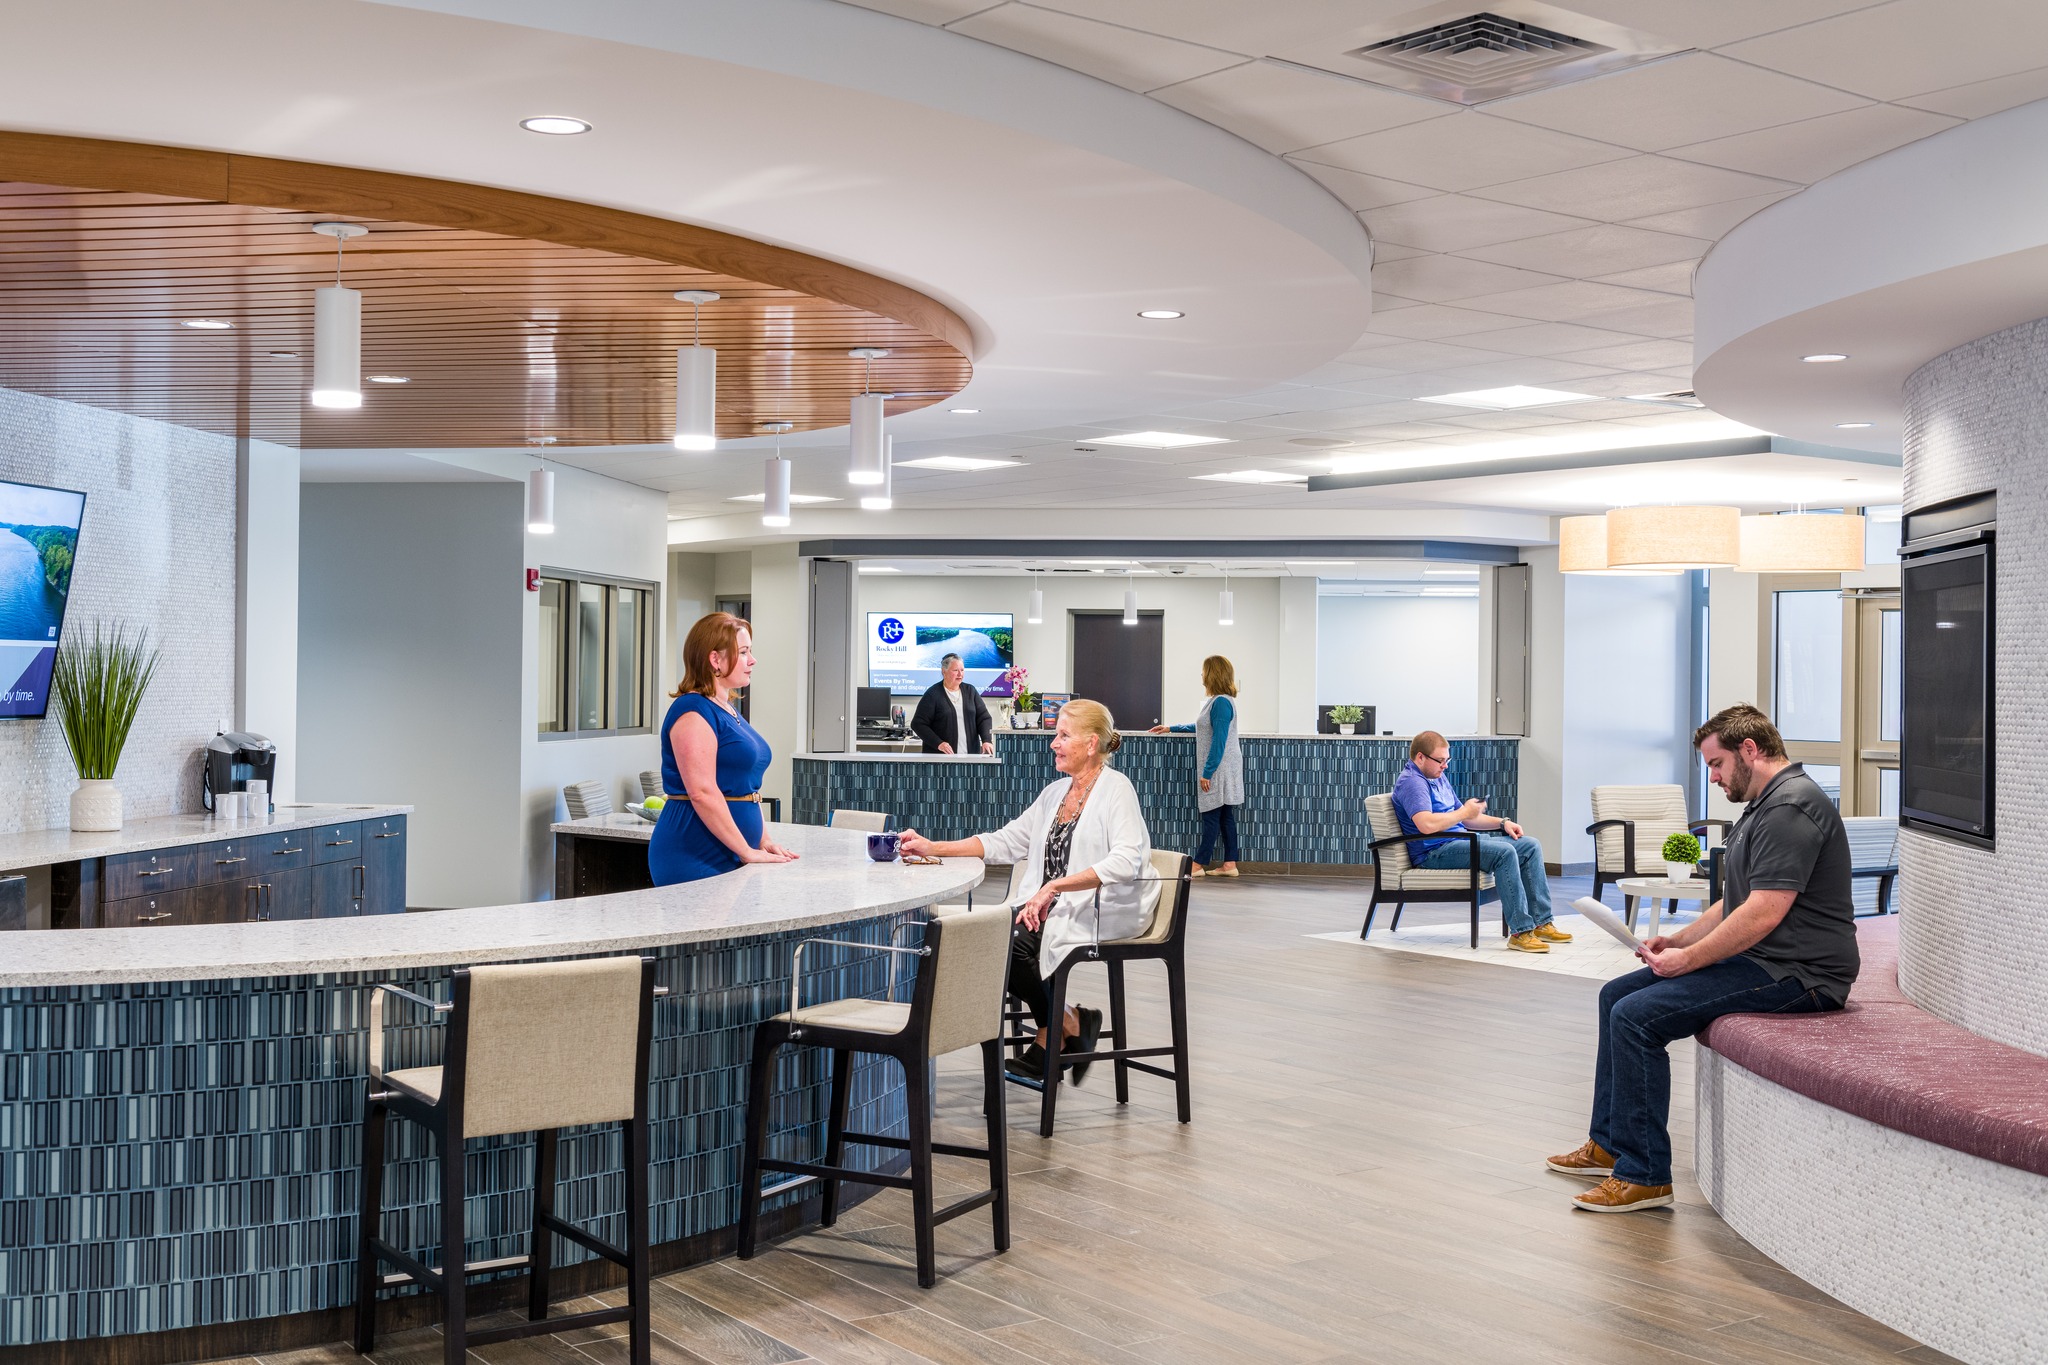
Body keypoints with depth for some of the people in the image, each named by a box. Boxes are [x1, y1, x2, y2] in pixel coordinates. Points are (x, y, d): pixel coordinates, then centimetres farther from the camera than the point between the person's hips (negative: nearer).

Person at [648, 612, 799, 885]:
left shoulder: (727, 710, 18)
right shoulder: (693, 711, -12)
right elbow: (702, 792, -20)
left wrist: (763, 841, 13)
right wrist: (747, 851, -17)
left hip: (728, 858, 9)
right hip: (695, 860, -9)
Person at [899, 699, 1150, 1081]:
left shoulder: (1115, 788, -8)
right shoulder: (1056, 791, 16)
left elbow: (1125, 862, -23)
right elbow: (1006, 841, 14)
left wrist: (1053, 887, -29)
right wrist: (933, 847, 5)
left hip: (1099, 911, -8)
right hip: (1051, 906, 8)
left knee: (1011, 944, -25)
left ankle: (1062, 1027, 1)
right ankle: (1066, 1025, -1)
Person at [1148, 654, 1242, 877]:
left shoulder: (1221, 702, -17)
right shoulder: (1219, 701, 15)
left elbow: (1219, 740, -21)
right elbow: (1202, 728, 30)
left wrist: (1207, 772, -20)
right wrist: (1171, 728, 34)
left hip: (1219, 769, -10)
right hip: (1219, 770, 10)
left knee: (1211, 816, -4)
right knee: (1225, 816, 9)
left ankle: (1198, 865, -1)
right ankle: (1230, 864, 10)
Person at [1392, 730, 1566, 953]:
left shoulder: (1439, 778, 22)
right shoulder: (1411, 782, -12)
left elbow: (1463, 820, 29)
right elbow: (1426, 824, -28)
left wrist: (1502, 823, 15)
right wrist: (1465, 812, -15)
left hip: (1462, 841, 10)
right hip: (1435, 852, -10)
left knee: (1530, 846, 1)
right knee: (1504, 852, -29)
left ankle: (1541, 923, -1)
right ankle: (1520, 931, -28)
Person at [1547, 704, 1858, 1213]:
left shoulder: (1791, 807, -18)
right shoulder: (1764, 806, 18)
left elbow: (1763, 914, -25)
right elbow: (1734, 903, 23)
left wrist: (1689, 960, -15)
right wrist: (1677, 941, 9)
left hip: (1794, 972, -11)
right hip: (1756, 959, 11)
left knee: (1637, 1015, -20)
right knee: (1616, 995, 12)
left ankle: (1643, 1175, -12)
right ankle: (1608, 1144, 19)